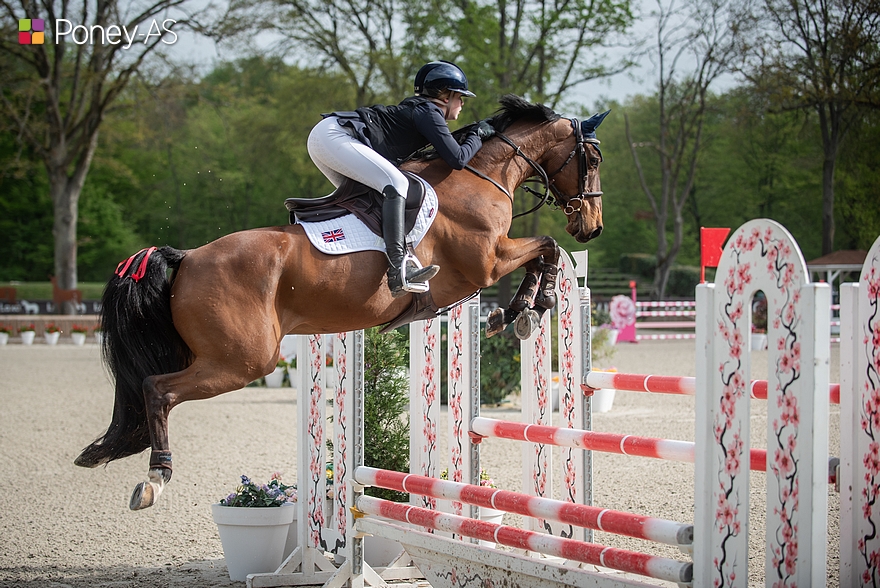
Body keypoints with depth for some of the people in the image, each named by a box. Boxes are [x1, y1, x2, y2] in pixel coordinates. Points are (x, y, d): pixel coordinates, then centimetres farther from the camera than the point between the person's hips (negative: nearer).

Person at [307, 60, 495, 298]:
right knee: (396, 183, -20)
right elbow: (458, 159, -10)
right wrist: (477, 136, 6)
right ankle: (398, 269, -33)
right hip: (333, 136, -10)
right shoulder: (428, 112, -3)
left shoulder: (420, 109, 24)